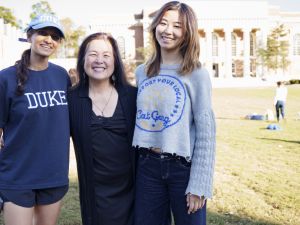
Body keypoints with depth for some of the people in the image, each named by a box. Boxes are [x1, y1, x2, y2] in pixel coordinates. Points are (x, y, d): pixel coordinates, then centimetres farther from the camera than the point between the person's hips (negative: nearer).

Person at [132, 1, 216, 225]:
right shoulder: (142, 72, 7)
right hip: (147, 166, 4)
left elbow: (206, 133, -10)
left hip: (184, 167, -4)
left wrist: (198, 185, -13)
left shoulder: (196, 74, -7)